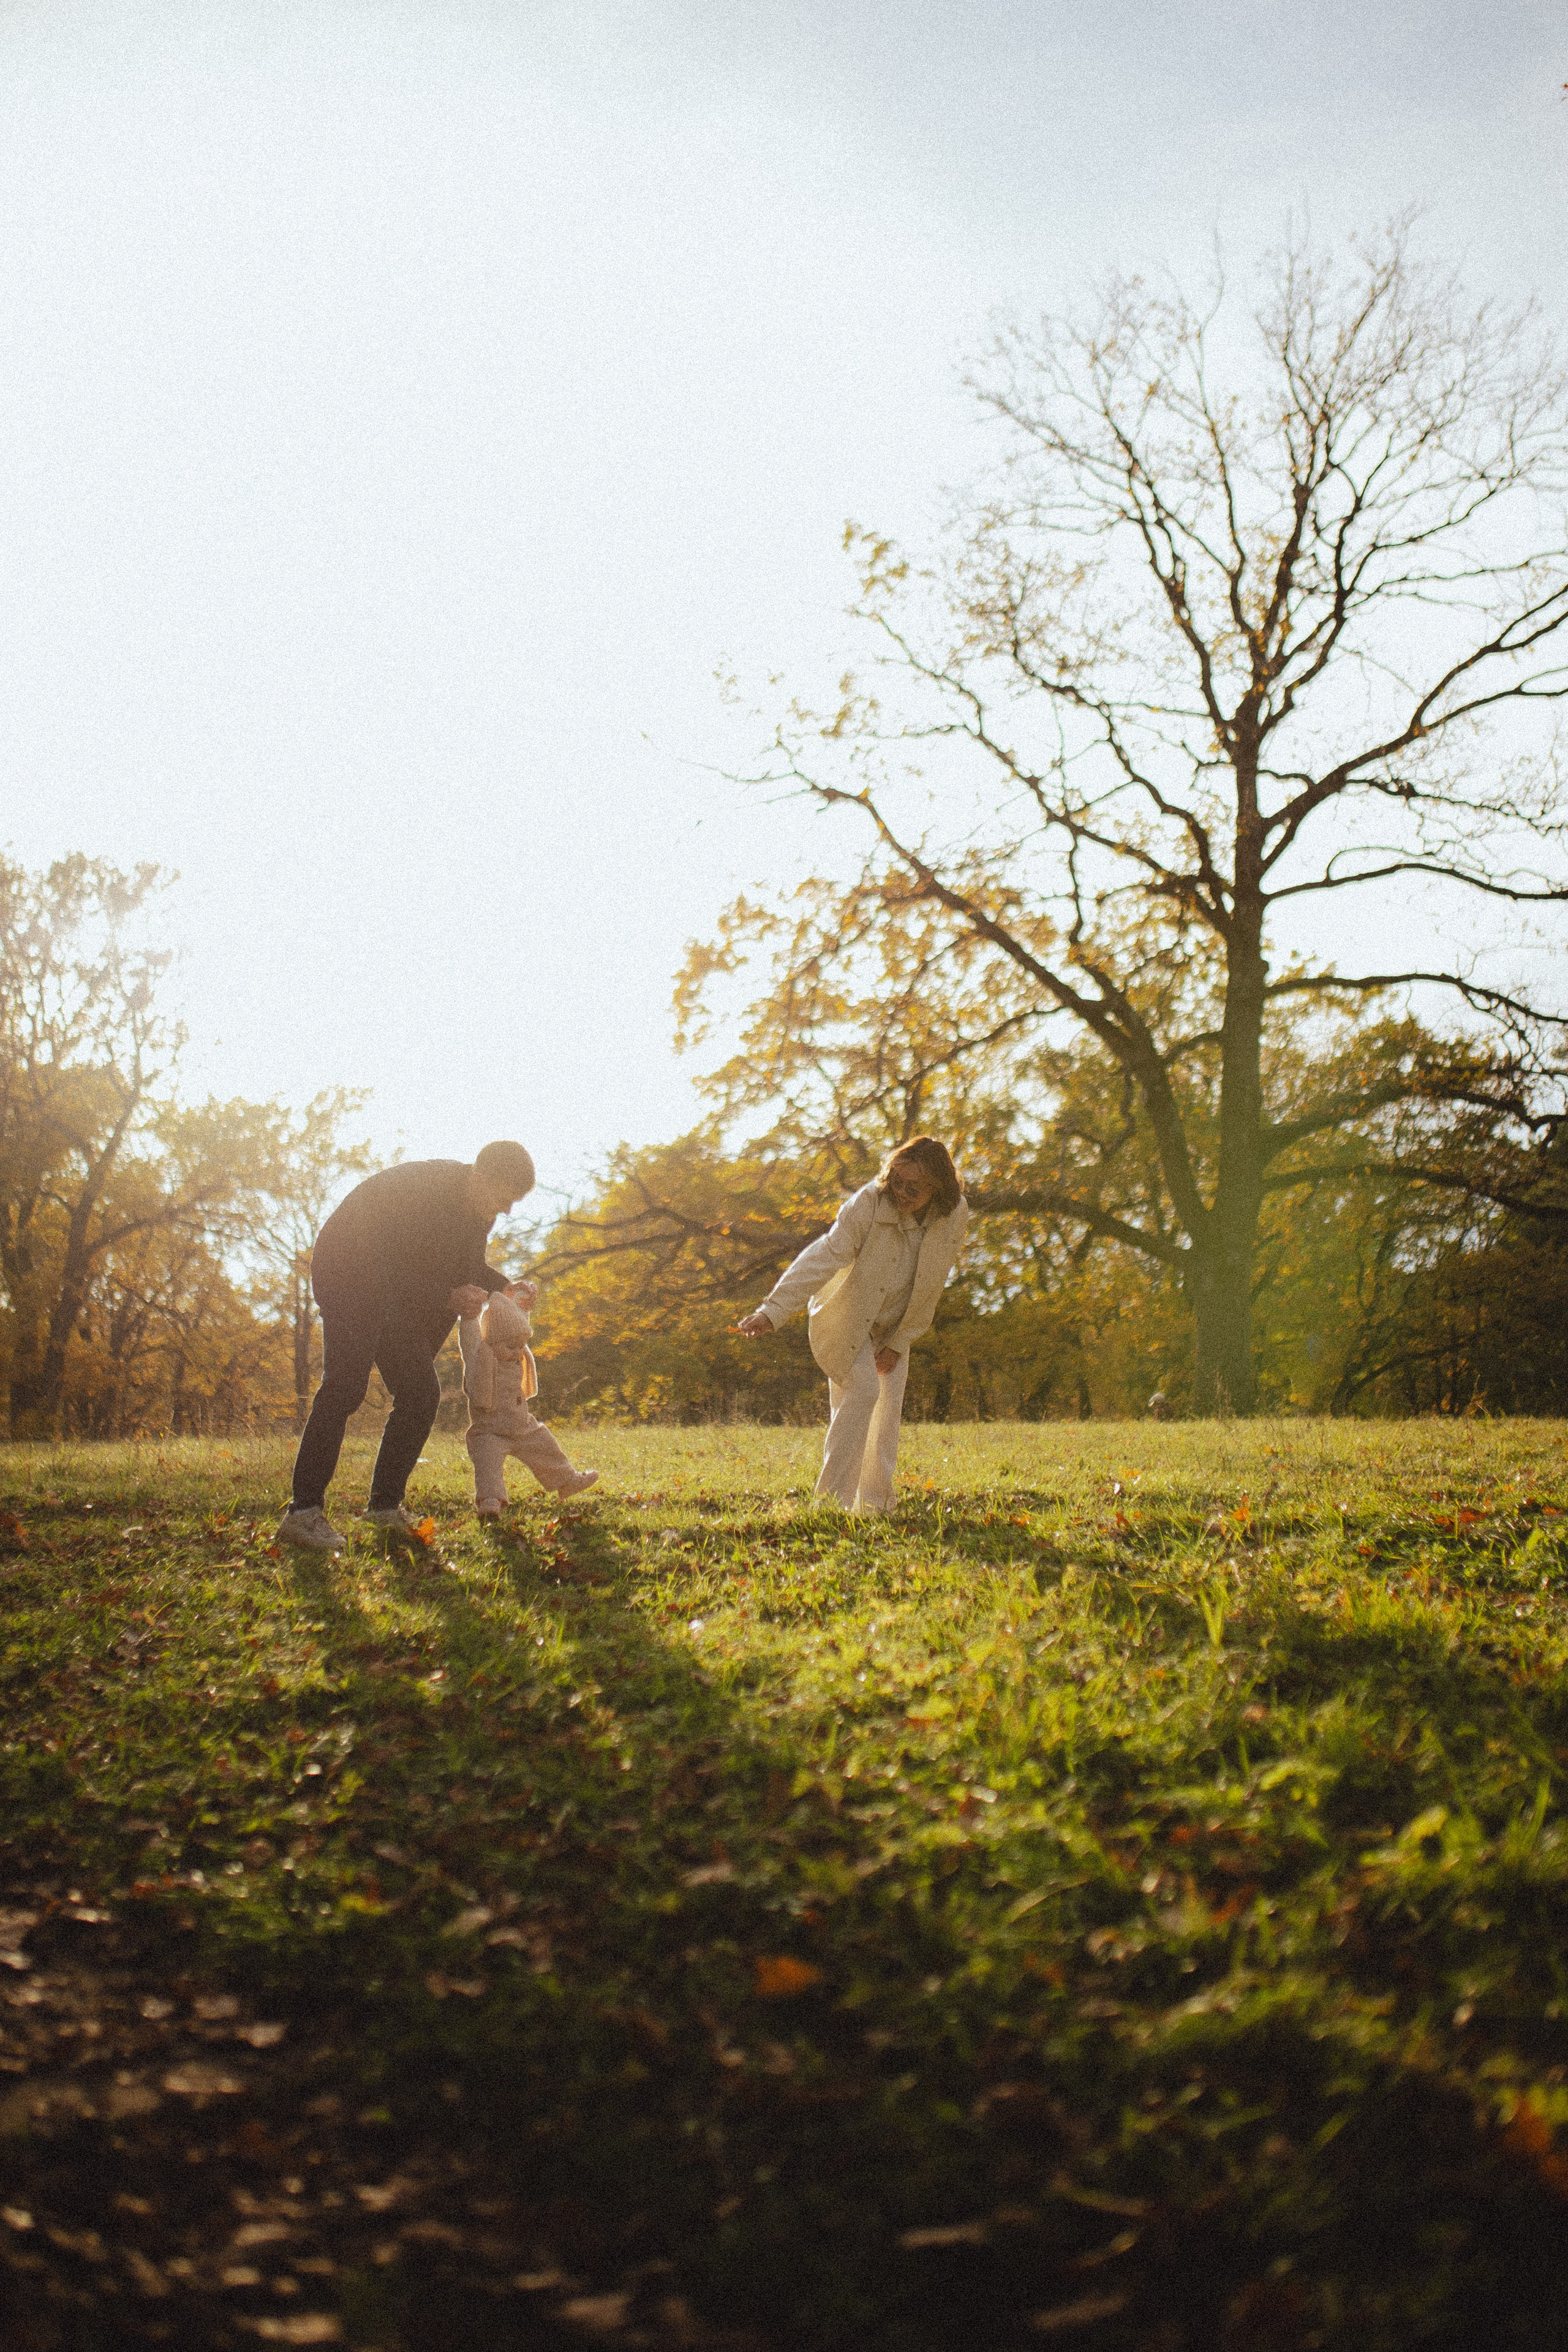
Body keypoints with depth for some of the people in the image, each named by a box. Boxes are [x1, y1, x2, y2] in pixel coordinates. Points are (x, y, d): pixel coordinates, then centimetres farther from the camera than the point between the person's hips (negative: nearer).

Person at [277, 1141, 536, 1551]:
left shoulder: (479, 1210, -1)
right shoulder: (419, 1185, -27)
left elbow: (467, 1268, 13)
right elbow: (389, 1264, -28)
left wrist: (505, 1287, -5)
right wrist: (446, 1297, -26)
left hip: (396, 1296, 9)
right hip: (350, 1275, -9)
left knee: (421, 1392, 0)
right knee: (346, 1383, -23)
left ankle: (386, 1504, 6)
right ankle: (304, 1512, -28)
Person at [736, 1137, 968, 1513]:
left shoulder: (955, 1215, -16)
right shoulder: (869, 1203, -29)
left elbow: (931, 1286, -6)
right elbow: (823, 1257, -36)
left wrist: (899, 1342, -5)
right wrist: (773, 1311, -46)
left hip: (893, 1326, 5)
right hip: (846, 1317, -5)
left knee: (889, 1404, 0)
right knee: (862, 1388, -22)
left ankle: (874, 1506, 12)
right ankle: (833, 1498, -18)